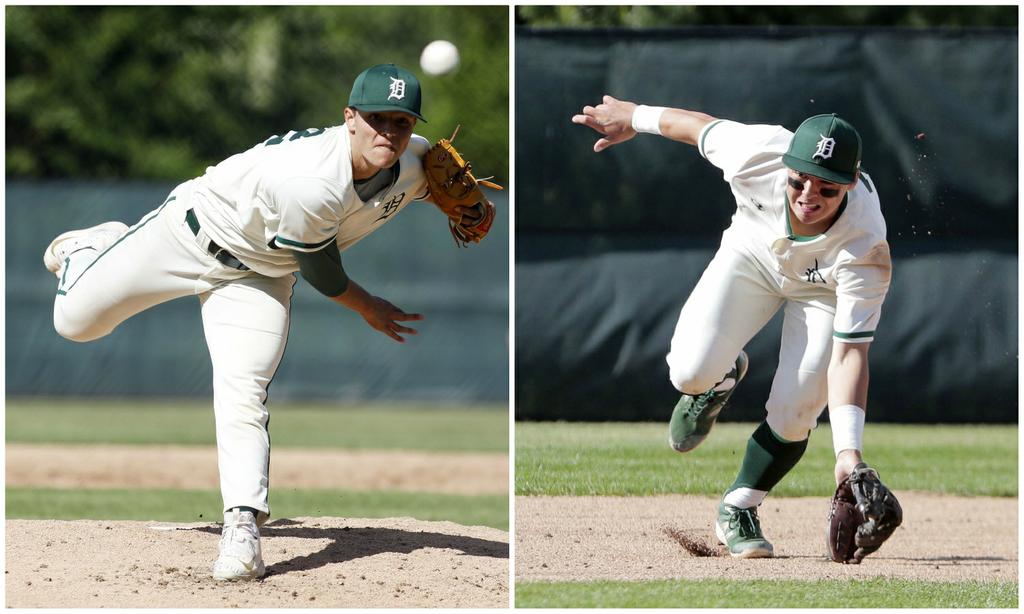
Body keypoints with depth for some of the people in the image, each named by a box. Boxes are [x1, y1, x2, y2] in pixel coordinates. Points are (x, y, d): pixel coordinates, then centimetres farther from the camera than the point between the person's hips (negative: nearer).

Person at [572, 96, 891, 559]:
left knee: (792, 416, -13)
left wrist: (848, 450, -48)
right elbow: (699, 125, -16)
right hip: (754, 253, 2)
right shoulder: (757, 154, -38)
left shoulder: (867, 250, -40)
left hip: (825, 288, -1)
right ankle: (721, 378, 20)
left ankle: (738, 511, 15)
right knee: (691, 371, -19)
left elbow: (850, 353, -39)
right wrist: (636, 117, 4)